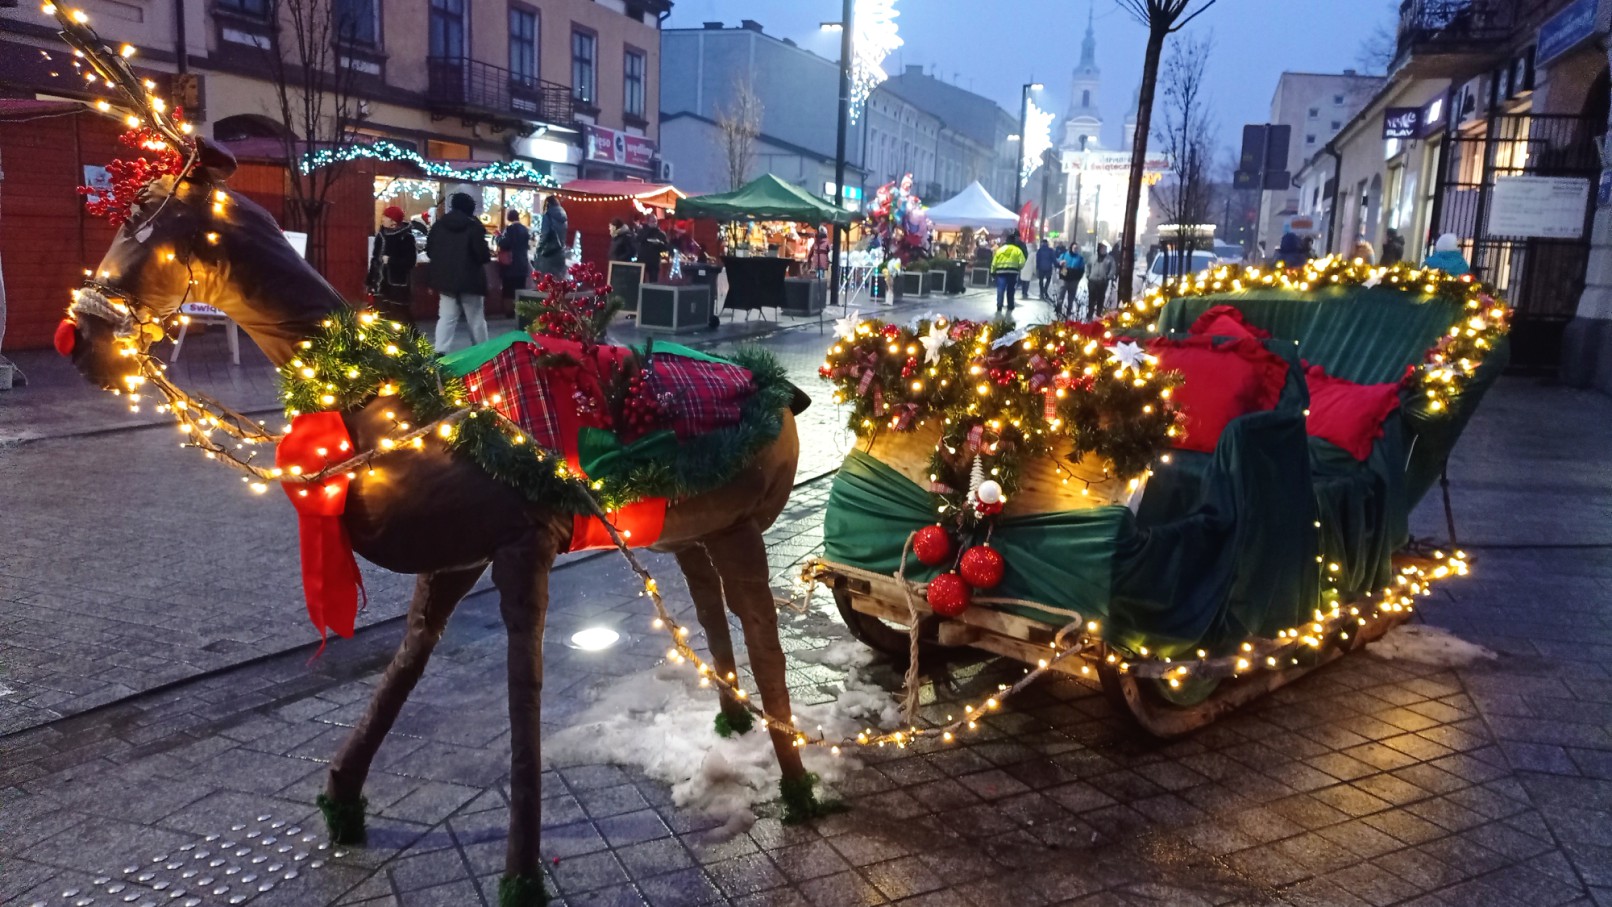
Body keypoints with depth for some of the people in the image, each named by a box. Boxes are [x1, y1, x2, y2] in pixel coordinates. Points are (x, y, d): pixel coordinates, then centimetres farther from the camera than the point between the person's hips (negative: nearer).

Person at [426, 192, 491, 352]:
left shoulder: (439, 224, 5)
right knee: (476, 319, 8)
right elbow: (483, 256, -15)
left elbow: (429, 250, 12)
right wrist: (489, 255, 7)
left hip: (445, 278, 4)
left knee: (446, 317, 6)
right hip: (470, 279, -4)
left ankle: (440, 352, -6)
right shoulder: (474, 226, -11)